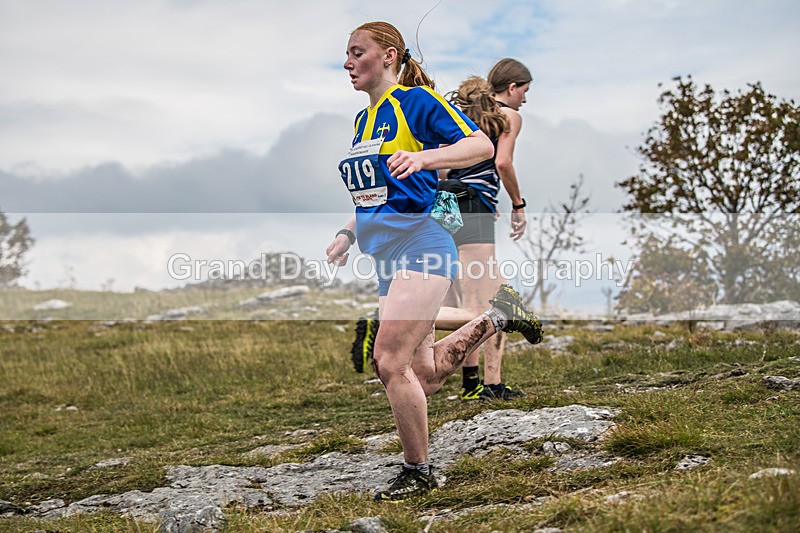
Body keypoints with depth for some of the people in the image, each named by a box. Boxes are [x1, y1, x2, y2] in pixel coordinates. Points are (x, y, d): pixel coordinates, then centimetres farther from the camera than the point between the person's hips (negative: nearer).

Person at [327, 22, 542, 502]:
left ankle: (418, 471, -2)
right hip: (386, 256, 9)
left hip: (420, 246, -9)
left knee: (390, 362, -17)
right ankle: (497, 316, 30)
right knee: (423, 374, 11)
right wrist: (350, 233, 14)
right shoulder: (363, 120, 19)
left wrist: (423, 156, -28)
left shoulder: (416, 100, -6)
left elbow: (481, 144, -13)